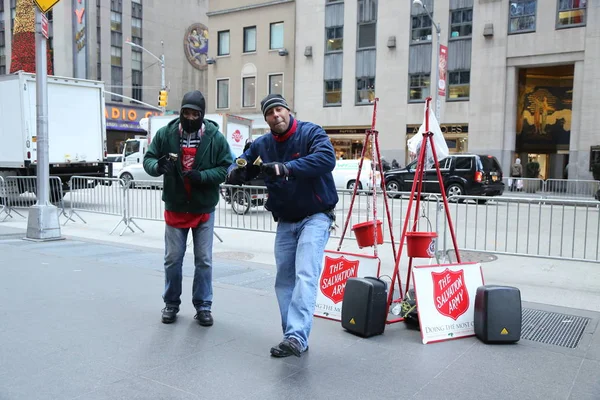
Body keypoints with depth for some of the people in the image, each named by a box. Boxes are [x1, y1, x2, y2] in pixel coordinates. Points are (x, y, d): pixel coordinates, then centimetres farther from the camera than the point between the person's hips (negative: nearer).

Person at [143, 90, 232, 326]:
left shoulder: (216, 137, -8)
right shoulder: (165, 134, -5)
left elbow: (226, 168, -8)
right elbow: (148, 159, -1)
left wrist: (202, 176, -25)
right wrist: (157, 166, -26)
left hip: (204, 209, -1)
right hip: (175, 208, 1)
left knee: (204, 260, 6)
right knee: (173, 259, 10)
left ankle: (203, 306, 20)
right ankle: (171, 303, 27)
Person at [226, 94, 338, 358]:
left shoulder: (311, 133, -12)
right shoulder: (262, 144, 3)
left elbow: (327, 158, -29)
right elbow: (241, 164, 7)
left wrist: (287, 167, -39)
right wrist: (235, 172, -19)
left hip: (315, 217, -6)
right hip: (285, 222, 6)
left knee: (305, 275, -19)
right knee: (284, 280, 8)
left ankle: (296, 337, -20)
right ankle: (293, 336, 19)